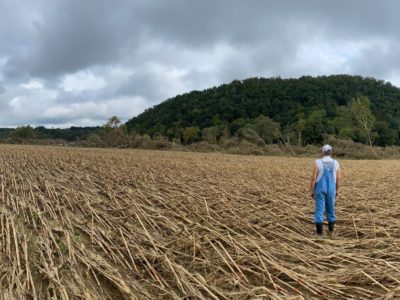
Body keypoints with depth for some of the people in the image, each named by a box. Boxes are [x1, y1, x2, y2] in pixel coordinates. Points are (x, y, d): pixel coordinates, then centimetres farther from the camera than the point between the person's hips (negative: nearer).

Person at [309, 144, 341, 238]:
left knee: (319, 210, 0)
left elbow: (313, 178, -11)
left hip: (320, 189, -3)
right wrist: (337, 190, 13)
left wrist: (312, 191, -2)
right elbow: (338, 178, 2)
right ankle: (331, 231, 25)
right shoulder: (336, 163, -2)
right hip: (331, 190, 3)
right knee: (331, 210, 16)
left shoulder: (318, 162, -11)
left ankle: (319, 233, -2)